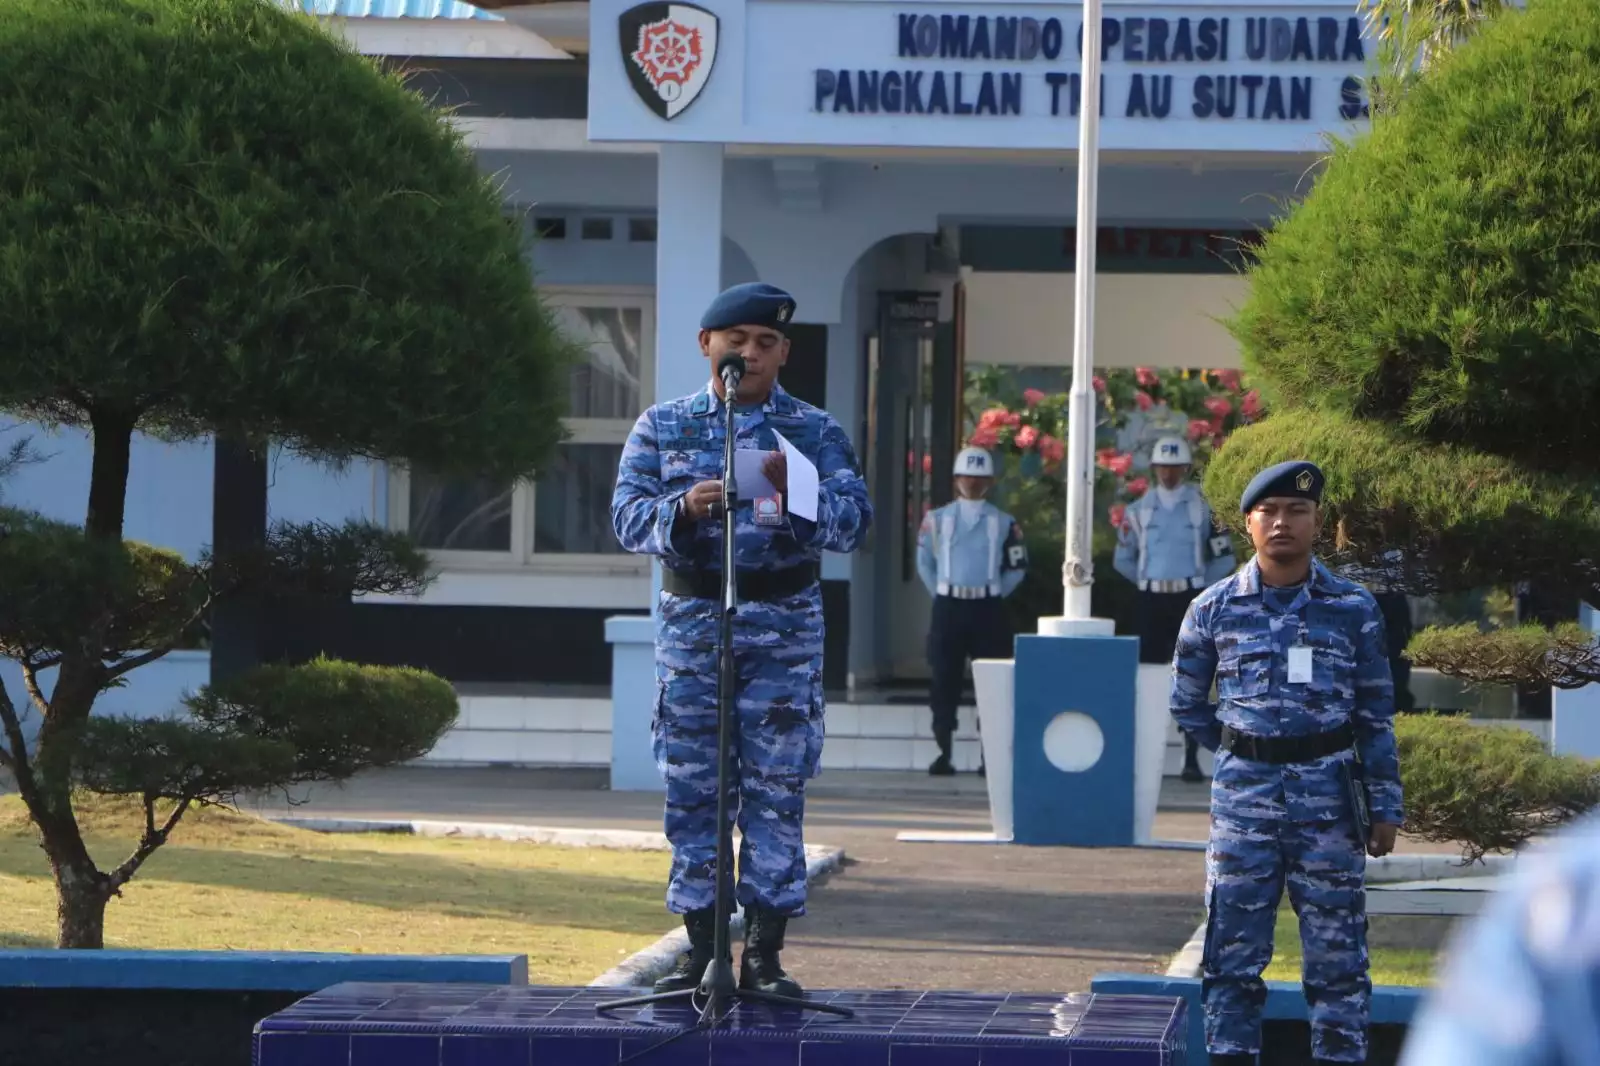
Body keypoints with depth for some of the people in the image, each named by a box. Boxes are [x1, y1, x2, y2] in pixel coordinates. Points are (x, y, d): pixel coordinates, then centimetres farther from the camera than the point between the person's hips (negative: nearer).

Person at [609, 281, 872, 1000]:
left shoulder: (814, 432, 7)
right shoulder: (663, 427, 10)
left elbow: (854, 522, -4)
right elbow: (629, 516, -1)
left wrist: (796, 492, -23)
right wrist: (684, 510, -21)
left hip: (785, 623, -1)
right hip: (690, 615, 1)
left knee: (777, 787, -3)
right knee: (691, 786, 0)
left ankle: (764, 952, 1)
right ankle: (699, 946, 6)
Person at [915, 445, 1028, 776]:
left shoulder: (1003, 523, 5)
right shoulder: (937, 519, 5)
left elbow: (1017, 568, 10)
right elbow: (925, 563, 12)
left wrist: (993, 595, 6)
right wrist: (941, 595, 8)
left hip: (987, 610, 0)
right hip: (948, 608, 0)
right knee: (945, 681, -1)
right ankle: (943, 754, 3)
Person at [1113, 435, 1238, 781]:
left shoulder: (1204, 509, 0)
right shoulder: (1139, 510, 5)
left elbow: (1224, 559, 5)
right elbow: (1123, 560, 15)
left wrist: (1198, 586, 2)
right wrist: (1150, 582, 10)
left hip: (1191, 600, -2)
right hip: (1151, 602, 2)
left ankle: (1192, 759, -1)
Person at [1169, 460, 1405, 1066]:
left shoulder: (1353, 609, 2)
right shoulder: (1215, 608, 3)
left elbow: (1376, 715, 4)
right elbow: (1187, 703, 14)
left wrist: (1385, 806, 1)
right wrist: (1243, 753, 10)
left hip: (1328, 800, -1)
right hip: (1243, 797, 1)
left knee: (1336, 949, 1)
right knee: (1233, 950, 2)